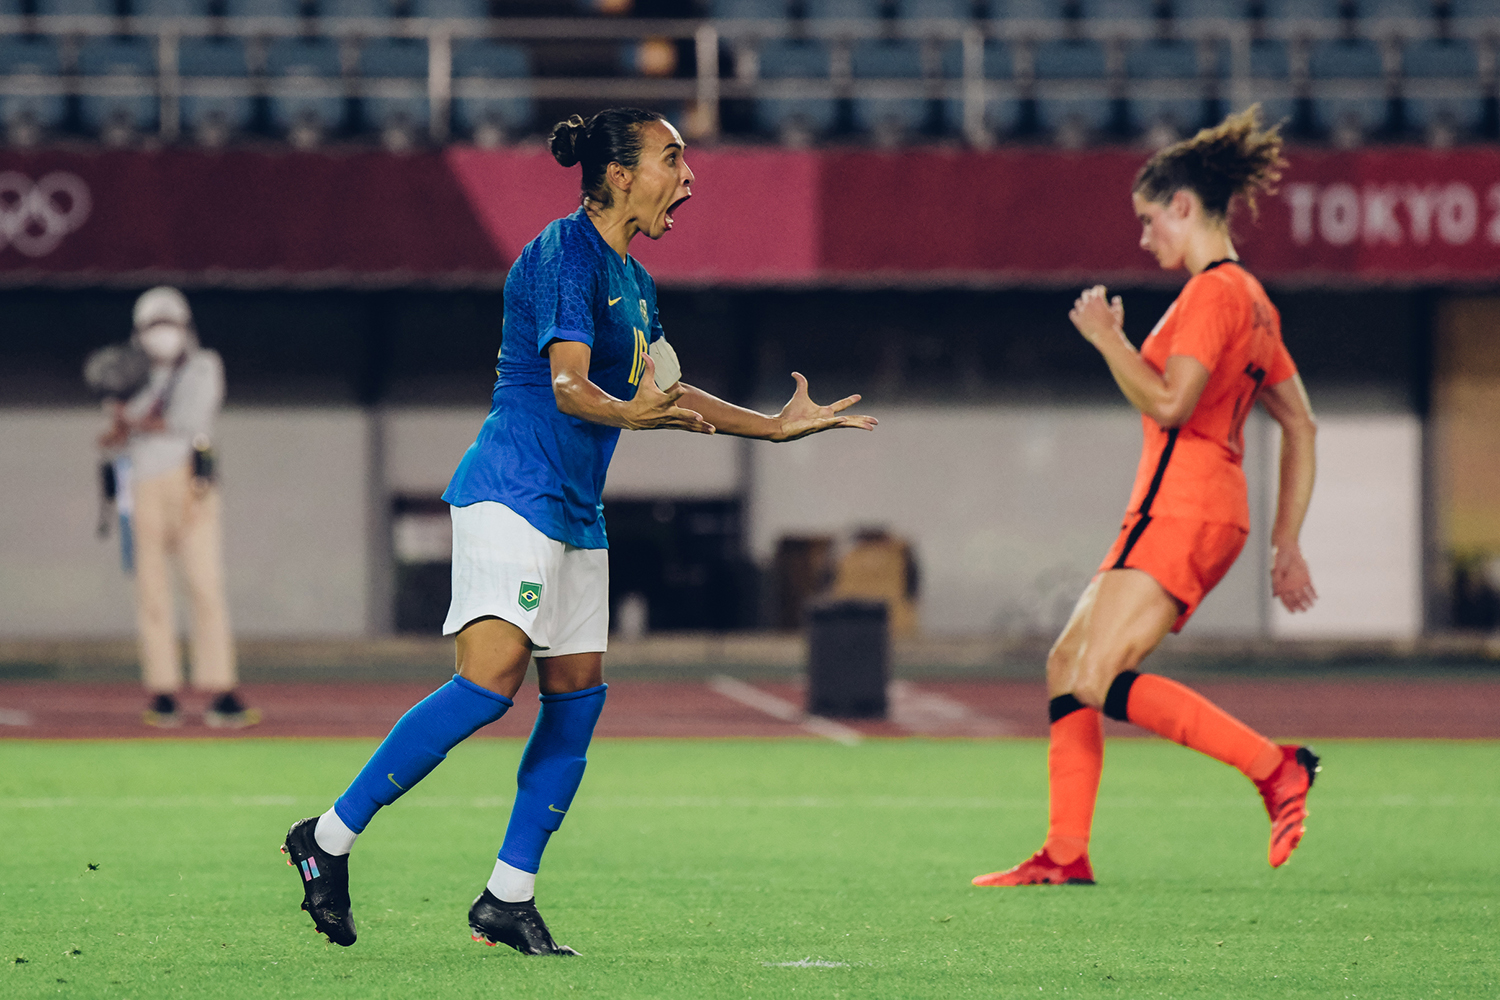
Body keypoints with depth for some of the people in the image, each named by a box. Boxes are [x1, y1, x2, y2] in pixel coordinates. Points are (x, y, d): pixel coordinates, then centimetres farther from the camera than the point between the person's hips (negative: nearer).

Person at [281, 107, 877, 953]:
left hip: (575, 506, 10)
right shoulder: (565, 255, -11)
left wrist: (777, 427, 31)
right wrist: (627, 412, -41)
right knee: (492, 676, -22)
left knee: (578, 691, 4)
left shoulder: (634, 281, 18)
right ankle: (329, 837, -16)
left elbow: (668, 394, 30)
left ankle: (510, 896, 8)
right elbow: (568, 385, -22)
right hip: (513, 488, -10)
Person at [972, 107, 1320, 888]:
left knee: (1100, 683, -17)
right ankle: (1066, 854, 7)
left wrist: (1109, 339, -7)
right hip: (1195, 512, 10)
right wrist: (1287, 543, 21)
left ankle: (1275, 766, -18)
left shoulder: (1213, 293, -10)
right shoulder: (1250, 299, 20)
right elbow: (1300, 426, 21)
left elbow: (1168, 403, -20)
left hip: (1181, 512, -10)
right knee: (1066, 666, 9)